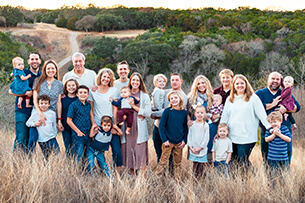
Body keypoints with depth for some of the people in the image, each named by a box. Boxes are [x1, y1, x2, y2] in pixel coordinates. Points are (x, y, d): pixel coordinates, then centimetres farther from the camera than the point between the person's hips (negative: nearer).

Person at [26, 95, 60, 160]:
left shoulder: (52, 113, 5)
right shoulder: (35, 113, 2)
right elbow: (28, 123, 7)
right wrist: (35, 124, -9)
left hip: (51, 138, 0)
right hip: (41, 140, 0)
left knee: (57, 153, -11)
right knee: (46, 157, 3)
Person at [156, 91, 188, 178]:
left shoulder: (184, 112, 4)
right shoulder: (167, 111, -7)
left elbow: (185, 127, 11)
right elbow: (161, 126, -6)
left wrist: (184, 140, 2)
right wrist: (164, 140, -12)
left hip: (179, 142, 4)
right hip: (168, 141, -3)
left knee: (178, 163, 11)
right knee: (163, 161, -1)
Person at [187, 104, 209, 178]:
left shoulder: (205, 125, -5)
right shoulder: (192, 124, 3)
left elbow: (206, 138, -6)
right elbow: (189, 136, 6)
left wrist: (200, 148, -9)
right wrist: (191, 147, -4)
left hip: (202, 150, -2)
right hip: (193, 150, 2)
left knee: (201, 166, 2)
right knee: (194, 166, 8)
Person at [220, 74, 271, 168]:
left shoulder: (253, 98, 4)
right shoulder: (229, 99, 15)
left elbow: (261, 114, 0)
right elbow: (224, 117, 17)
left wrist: (269, 126, -9)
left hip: (247, 137, -4)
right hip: (231, 137, 4)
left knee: (243, 162, -9)